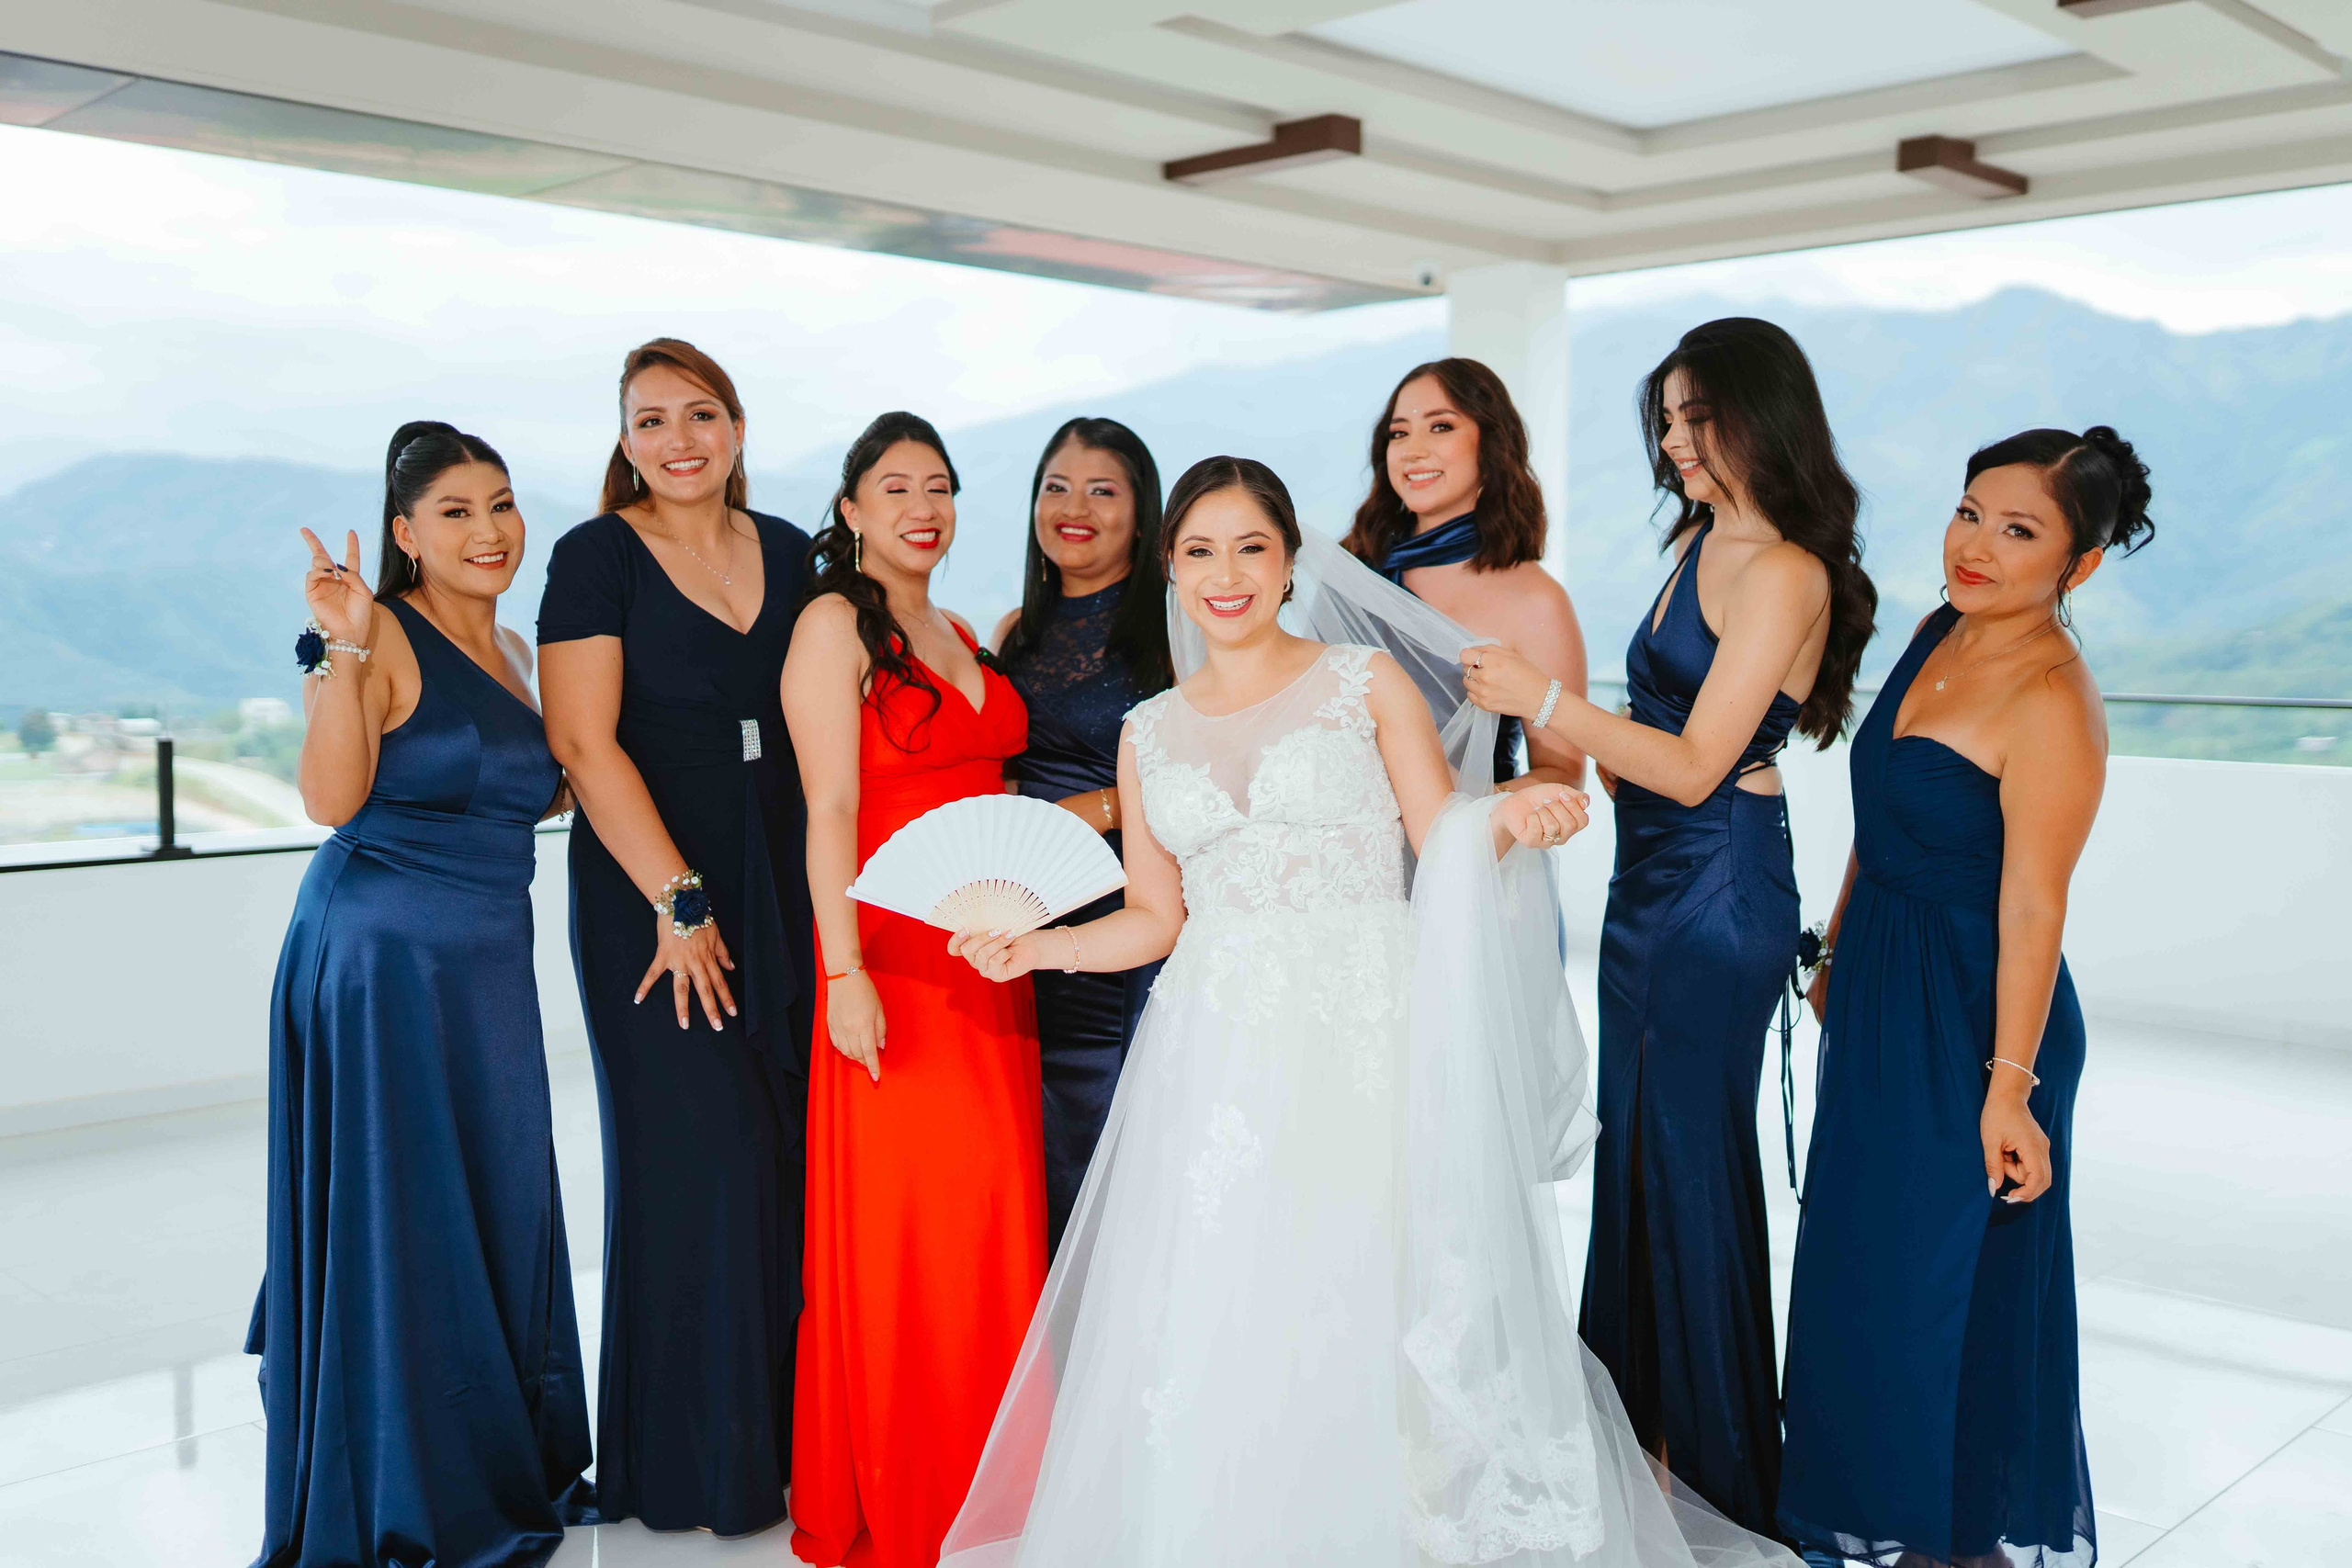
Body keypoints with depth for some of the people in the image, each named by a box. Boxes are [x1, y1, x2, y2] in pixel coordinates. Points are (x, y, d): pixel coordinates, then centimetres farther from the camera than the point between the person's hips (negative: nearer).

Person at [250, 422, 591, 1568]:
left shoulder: (512, 650, 14)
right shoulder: (382, 637, -10)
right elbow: (333, 799, -21)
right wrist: (341, 654, -28)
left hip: (486, 960, 8)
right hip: (380, 952, -7)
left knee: (499, 1213, 14)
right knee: (400, 1219, 1)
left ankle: (503, 1469, 30)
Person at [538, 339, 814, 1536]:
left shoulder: (790, 554, 11)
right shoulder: (595, 558, -3)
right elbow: (585, 743, -10)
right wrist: (679, 900, -15)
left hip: (784, 895, 5)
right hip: (650, 896, -4)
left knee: (792, 1155, 6)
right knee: (691, 1157, -2)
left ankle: (785, 1428, 21)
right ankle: (694, 1461, 14)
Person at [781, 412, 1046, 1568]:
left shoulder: (963, 635, 17)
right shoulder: (836, 623, -5)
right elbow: (831, 810, -12)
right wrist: (844, 973, -18)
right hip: (893, 958, -7)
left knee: (995, 1219, 10)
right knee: (898, 1228, -1)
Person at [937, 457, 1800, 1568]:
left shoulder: (1369, 681, 4)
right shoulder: (1150, 734, 13)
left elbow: (1445, 851, 0)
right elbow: (1153, 918, 13)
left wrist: (1508, 820, -19)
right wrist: (1038, 946, -1)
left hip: (1362, 1046, -2)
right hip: (1218, 1057, 3)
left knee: (1366, 1315, -5)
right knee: (1210, 1325, 0)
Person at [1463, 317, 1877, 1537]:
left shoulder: (1785, 574, -17)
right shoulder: (1697, 542, 11)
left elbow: (1696, 765, -20)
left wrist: (1544, 701, -22)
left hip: (1719, 894, -9)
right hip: (1647, 880, 9)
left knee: (1692, 1159, 3)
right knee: (1630, 1146, 15)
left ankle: (1719, 1471, 21)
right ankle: (1635, 1415, 32)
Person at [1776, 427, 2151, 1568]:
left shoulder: (2052, 703, -22)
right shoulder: (1943, 633, 4)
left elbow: (2032, 906, -22)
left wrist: (2010, 1084, -21)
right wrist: (1836, 957, 19)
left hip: (1970, 1014, -9)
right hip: (1882, 1000, 9)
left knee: (1951, 1279, 7)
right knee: (1862, 1256, 20)